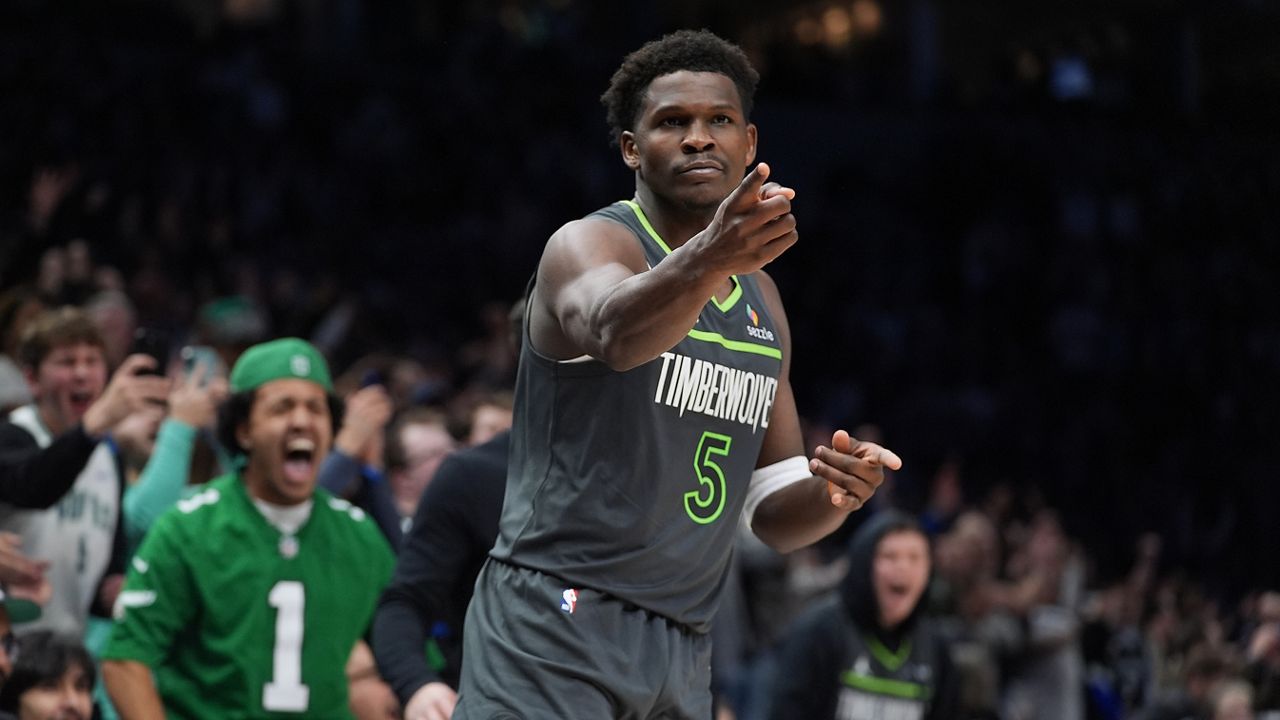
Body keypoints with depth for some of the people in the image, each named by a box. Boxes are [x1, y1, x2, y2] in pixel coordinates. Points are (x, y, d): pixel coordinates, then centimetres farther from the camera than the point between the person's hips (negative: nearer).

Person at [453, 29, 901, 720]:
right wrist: (709, 260, -50)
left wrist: (831, 494, -4)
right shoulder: (591, 245, -5)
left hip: (680, 656, 7)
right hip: (551, 634, -7)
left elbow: (772, 513, 19)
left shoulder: (760, 299, 17)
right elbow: (614, 332, -31)